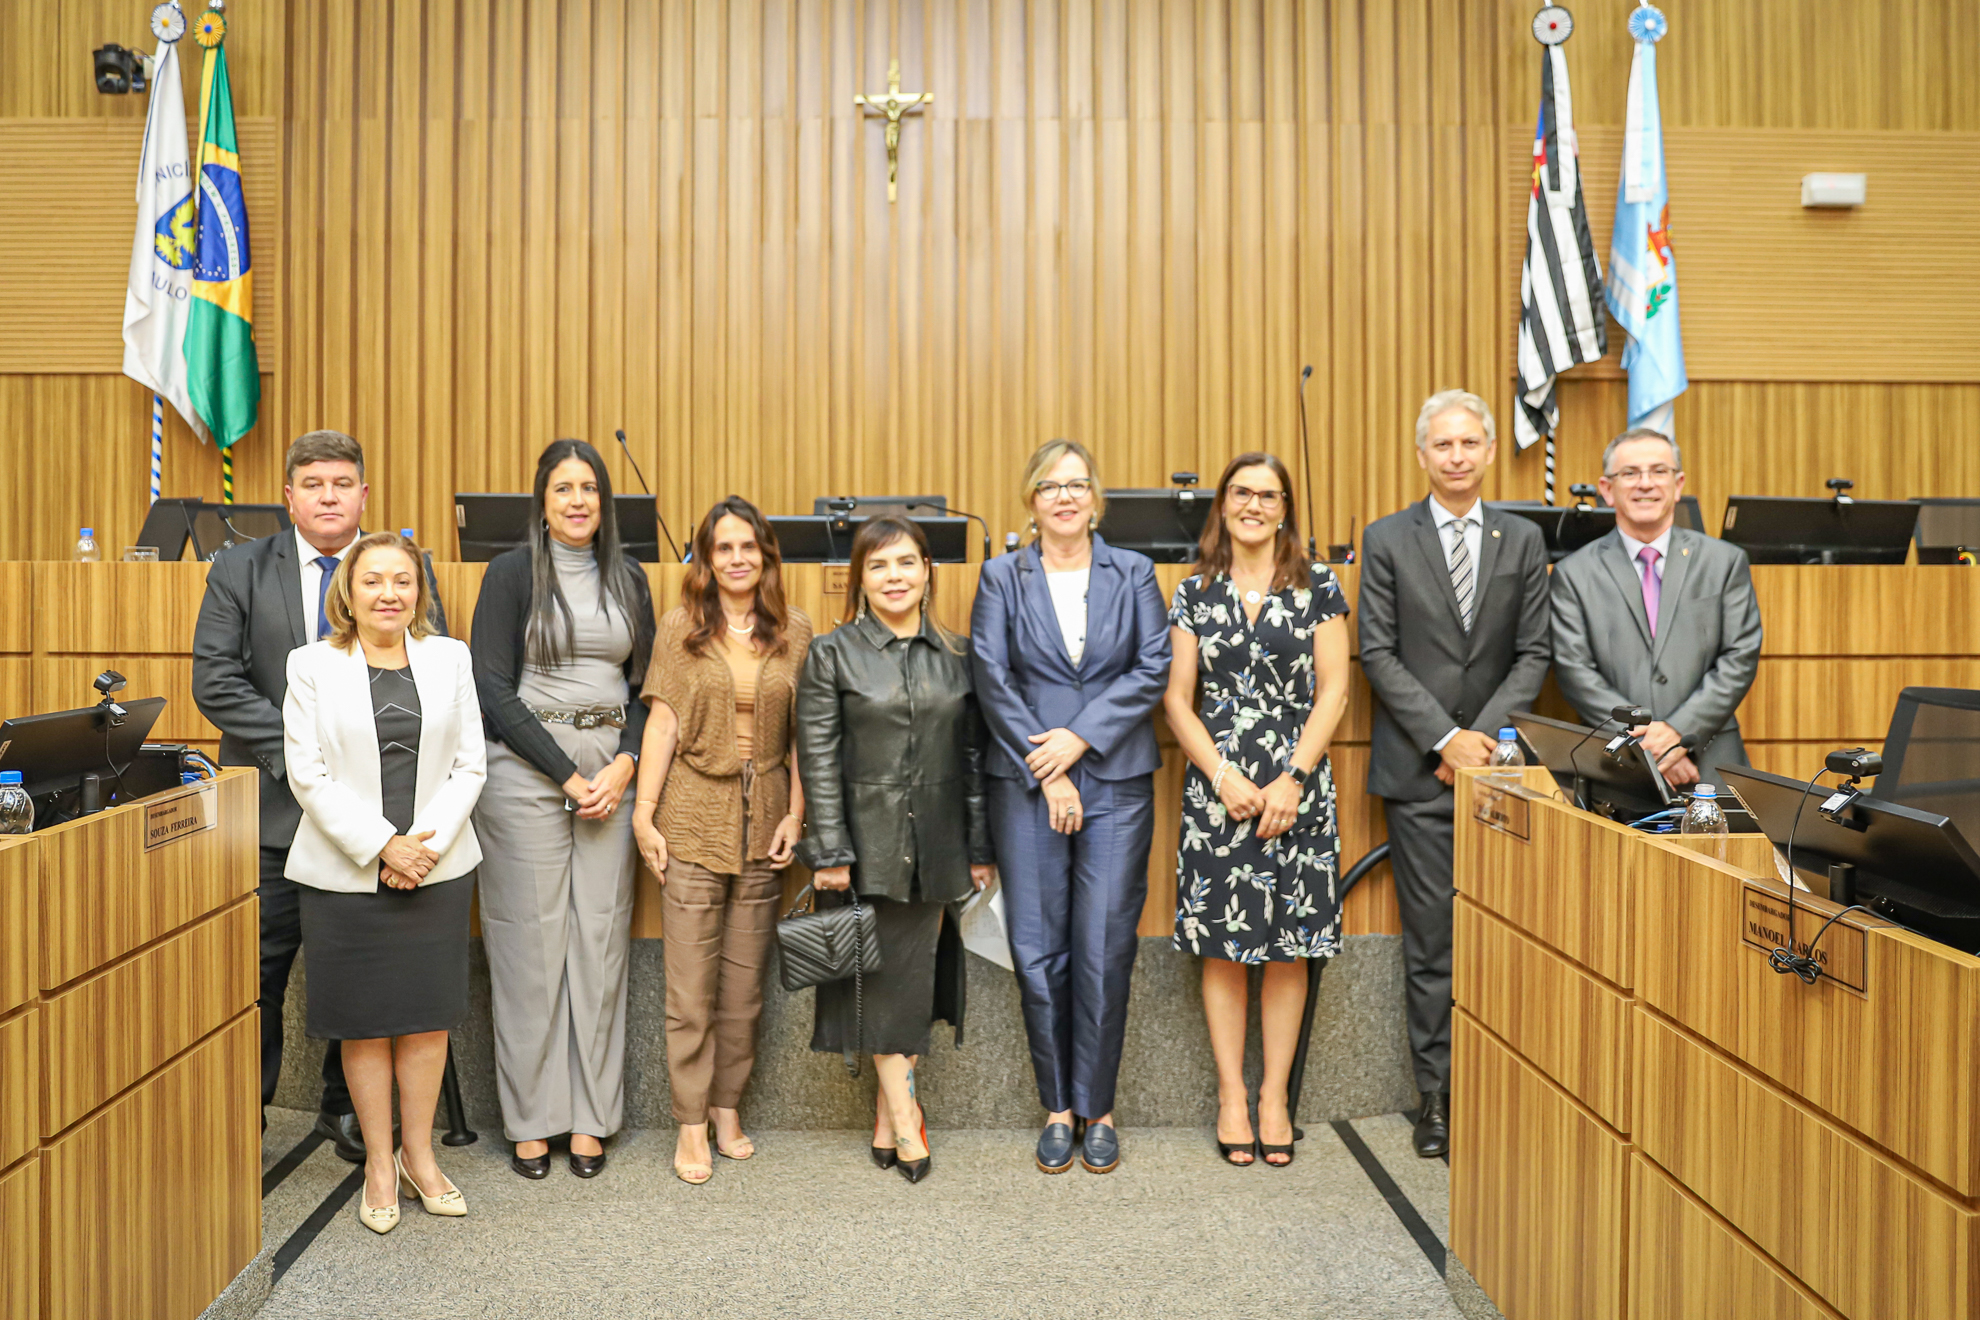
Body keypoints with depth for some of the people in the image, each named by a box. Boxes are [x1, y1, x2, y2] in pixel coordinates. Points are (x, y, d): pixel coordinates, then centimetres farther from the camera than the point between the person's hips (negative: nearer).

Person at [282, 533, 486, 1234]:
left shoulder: (450, 658, 6)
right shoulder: (313, 665, 0)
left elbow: (469, 764, 2)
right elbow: (309, 773, -6)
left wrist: (426, 843, -10)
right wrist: (380, 846, -14)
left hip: (437, 865, 2)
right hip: (346, 872, -2)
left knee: (427, 1016, 8)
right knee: (364, 1022, 6)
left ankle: (418, 1155, 24)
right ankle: (379, 1163, 21)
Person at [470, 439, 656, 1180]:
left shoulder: (628, 578, 12)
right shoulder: (512, 572, 0)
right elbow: (493, 688, -6)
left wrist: (624, 766, -5)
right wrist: (567, 774, -10)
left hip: (612, 771, 4)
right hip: (525, 768, -3)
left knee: (602, 938, 4)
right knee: (531, 939, 1)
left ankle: (591, 1116, 15)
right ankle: (530, 1119, 13)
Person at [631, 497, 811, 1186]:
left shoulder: (795, 632, 5)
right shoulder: (681, 626, 1)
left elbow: (802, 733, 6)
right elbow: (662, 723, -1)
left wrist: (795, 813, -1)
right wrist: (643, 813, -5)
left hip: (764, 820, 2)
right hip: (693, 818, -2)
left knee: (745, 980, 9)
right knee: (690, 984, 1)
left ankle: (728, 1105, 24)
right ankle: (691, 1123, 13)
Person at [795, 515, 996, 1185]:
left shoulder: (957, 654, 7)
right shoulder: (832, 653, -1)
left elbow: (974, 755, 8)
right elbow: (819, 759, -5)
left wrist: (980, 847, 6)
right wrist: (829, 852, -10)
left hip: (935, 845, 3)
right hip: (867, 841, -3)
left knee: (918, 970, 7)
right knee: (882, 975, 3)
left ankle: (888, 1117, 21)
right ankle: (903, 1116, 15)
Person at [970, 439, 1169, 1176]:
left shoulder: (1133, 574, 8)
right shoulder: (1002, 578, 6)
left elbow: (1153, 667, -1)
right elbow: (991, 678, -2)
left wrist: (1080, 737, -11)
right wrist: (1046, 771, -9)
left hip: (1116, 782, 0)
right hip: (1026, 784, 0)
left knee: (1104, 949, 0)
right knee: (1037, 949, 3)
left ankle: (1097, 1108, 16)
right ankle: (1057, 1106, 19)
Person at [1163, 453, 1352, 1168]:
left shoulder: (1317, 586, 5)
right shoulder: (1195, 592, 7)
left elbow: (1332, 692, 1)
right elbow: (1178, 700, 4)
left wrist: (1293, 779, -9)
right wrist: (1224, 776, -8)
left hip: (1296, 790, 0)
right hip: (1216, 787, 1)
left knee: (1288, 946, 5)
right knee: (1223, 945, 4)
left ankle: (1275, 1095, 18)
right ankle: (1231, 1094, 18)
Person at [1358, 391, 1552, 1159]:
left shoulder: (1524, 541, 10)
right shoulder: (1387, 540, 4)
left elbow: (1533, 654, 6)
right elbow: (1379, 654, -2)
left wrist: (1483, 736, -8)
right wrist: (1445, 738, -10)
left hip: (1494, 760, 2)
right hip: (1419, 770, -2)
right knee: (1431, 942, 1)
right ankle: (1437, 1099, 11)